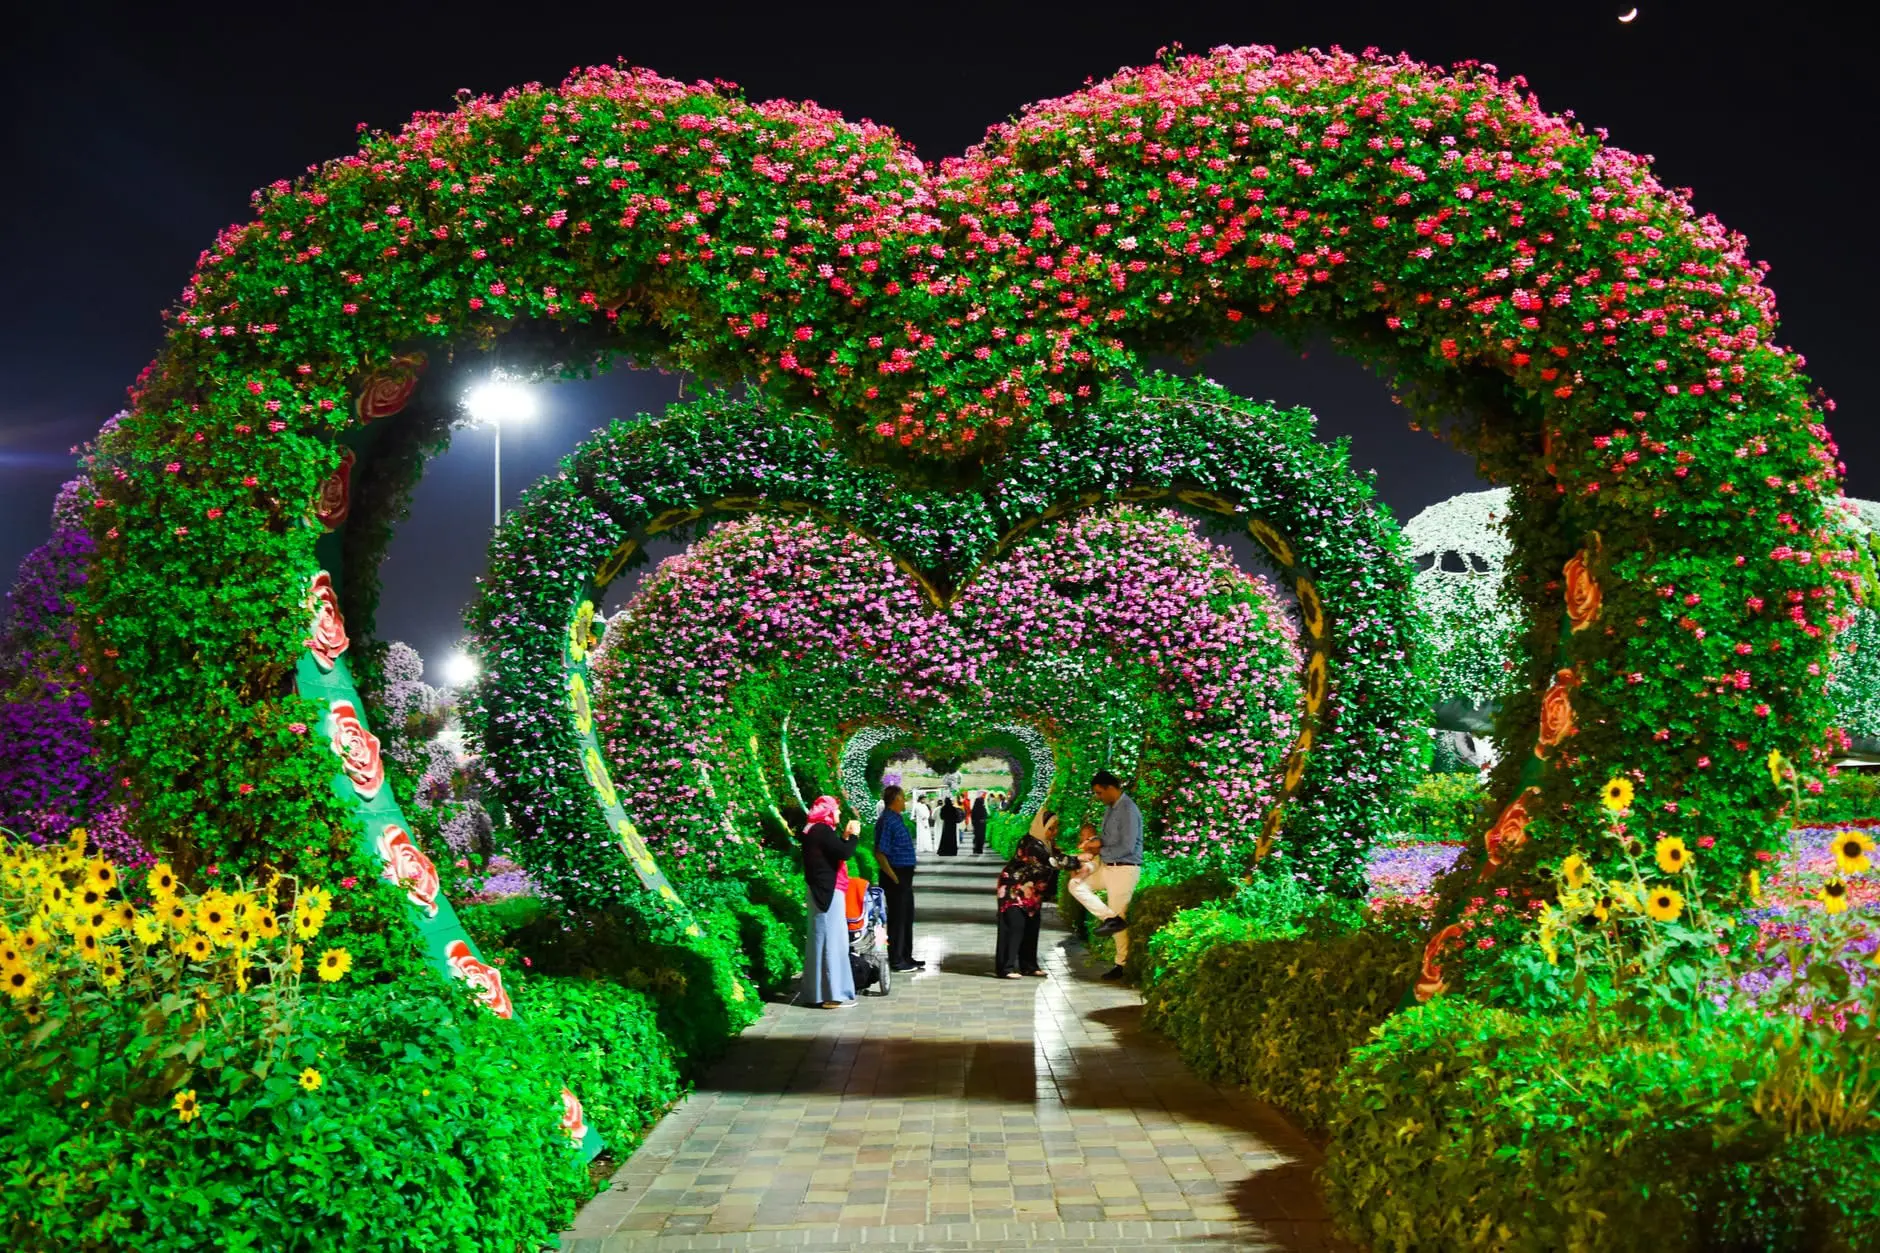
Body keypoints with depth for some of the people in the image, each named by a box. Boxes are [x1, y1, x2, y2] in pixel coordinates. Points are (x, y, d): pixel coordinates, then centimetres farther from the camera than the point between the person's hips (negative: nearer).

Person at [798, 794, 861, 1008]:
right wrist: (853, 835, -8)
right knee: (832, 940, -7)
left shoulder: (815, 830, 14)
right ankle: (833, 993, -4)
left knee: (821, 938, 14)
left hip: (821, 891, 10)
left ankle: (816, 990, 21)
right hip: (829, 891, -10)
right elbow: (844, 853, -22)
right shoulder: (823, 830, -16)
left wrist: (845, 836, 10)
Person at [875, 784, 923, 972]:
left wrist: (904, 877, 18)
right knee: (897, 918, -3)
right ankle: (896, 961, 5)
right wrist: (894, 878, -20)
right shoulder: (887, 821, -17)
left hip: (905, 875, 10)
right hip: (896, 875, -10)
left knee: (907, 917, 16)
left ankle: (906, 957, 26)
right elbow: (880, 854, -21)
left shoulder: (897, 818, 13)